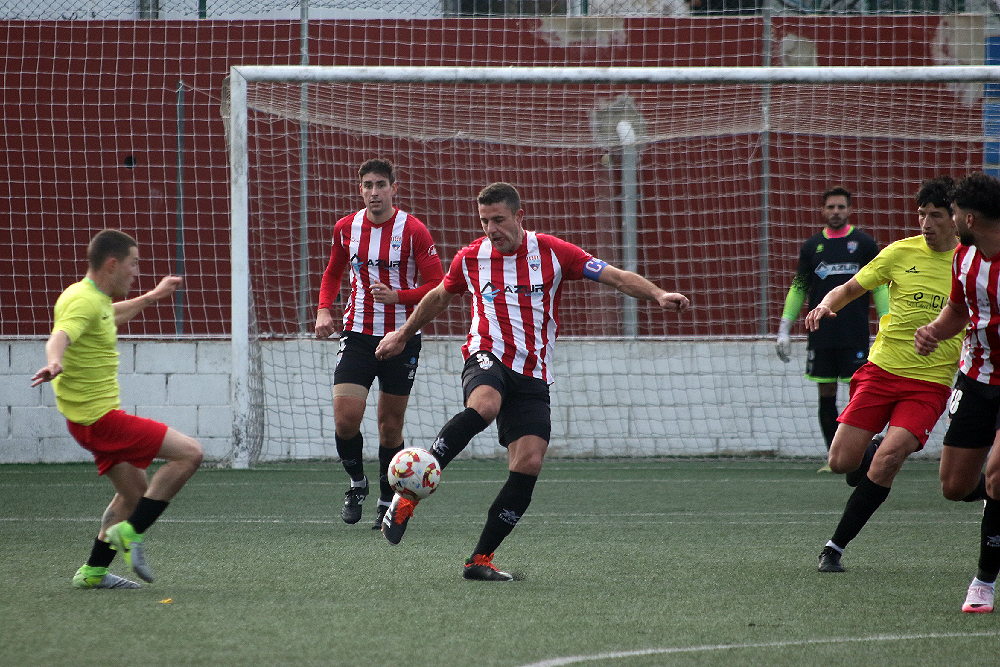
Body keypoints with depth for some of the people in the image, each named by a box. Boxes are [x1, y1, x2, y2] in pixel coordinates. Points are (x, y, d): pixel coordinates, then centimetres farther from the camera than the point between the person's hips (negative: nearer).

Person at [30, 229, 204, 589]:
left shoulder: (94, 298, 13)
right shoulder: (84, 301, -20)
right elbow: (60, 337, -40)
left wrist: (152, 297, 49)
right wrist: (53, 363, -61)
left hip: (92, 417, 11)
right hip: (99, 417, -11)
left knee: (136, 492, 21)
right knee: (189, 453, -14)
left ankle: (93, 572, 23)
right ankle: (130, 532, -12)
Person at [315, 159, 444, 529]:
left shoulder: (413, 231, -9)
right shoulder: (346, 228, 2)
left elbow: (437, 286, -9)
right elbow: (333, 273, 19)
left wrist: (398, 296, -24)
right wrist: (323, 310, 3)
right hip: (357, 334, 2)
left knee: (390, 425, 5)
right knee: (345, 419, -12)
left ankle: (388, 501, 22)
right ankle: (357, 483, 14)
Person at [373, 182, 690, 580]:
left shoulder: (551, 252, 0)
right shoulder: (471, 258, 5)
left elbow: (616, 277, -3)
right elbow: (439, 297, 25)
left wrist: (658, 295, -19)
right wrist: (403, 336, 36)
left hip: (533, 378, 1)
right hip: (488, 358, -1)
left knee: (529, 464, -14)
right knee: (484, 406, -38)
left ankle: (481, 559, -5)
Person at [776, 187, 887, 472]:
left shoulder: (864, 243, 4)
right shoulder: (812, 246, 10)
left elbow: (880, 286, 5)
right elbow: (798, 288, 15)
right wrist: (784, 329, 11)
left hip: (855, 336, -3)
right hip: (821, 336, 3)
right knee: (826, 394, 1)